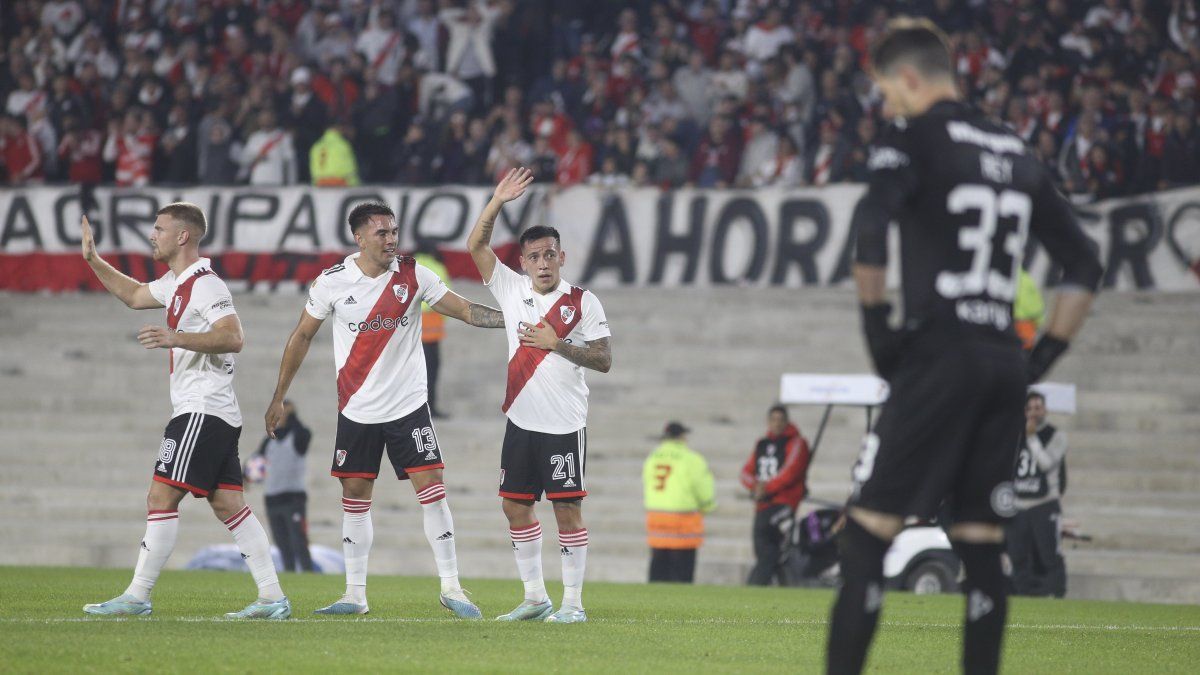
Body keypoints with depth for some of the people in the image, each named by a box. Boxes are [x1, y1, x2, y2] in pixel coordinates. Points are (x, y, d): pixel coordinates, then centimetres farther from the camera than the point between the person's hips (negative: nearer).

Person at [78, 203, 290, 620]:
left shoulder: (205, 284, -13)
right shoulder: (175, 283, 19)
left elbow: (233, 337, -25)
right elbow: (134, 296, 37)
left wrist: (177, 338, -34)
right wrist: (93, 260, 31)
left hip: (203, 411, -10)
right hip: (218, 414, 10)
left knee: (161, 498, -10)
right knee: (229, 505, 5)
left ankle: (137, 596, -9)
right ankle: (272, 597, 2)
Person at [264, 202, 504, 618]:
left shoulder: (413, 276, -4)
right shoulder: (332, 283, -5)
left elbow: (465, 310, -1)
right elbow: (302, 337, 6)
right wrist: (278, 398, 9)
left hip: (408, 406, -1)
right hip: (357, 410, 1)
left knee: (431, 490, -8)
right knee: (355, 498, 4)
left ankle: (450, 587, -1)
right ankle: (355, 595, 12)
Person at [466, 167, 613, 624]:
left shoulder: (583, 303, -3)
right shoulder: (512, 290, 7)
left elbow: (604, 360, -4)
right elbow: (476, 246, 4)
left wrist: (558, 344, -14)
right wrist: (498, 202, -6)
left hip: (565, 425, -5)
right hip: (521, 422, 5)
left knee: (568, 509, -4)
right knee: (516, 507, 7)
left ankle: (573, 603, 1)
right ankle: (534, 598, 17)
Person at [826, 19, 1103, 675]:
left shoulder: (914, 137, -2)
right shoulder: (1016, 154, 17)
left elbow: (870, 225, -22)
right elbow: (1084, 268, 20)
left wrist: (875, 320, -12)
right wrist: (1042, 358, 18)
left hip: (939, 355, -6)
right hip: (1004, 363, 6)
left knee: (866, 535, -6)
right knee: (981, 551, 8)